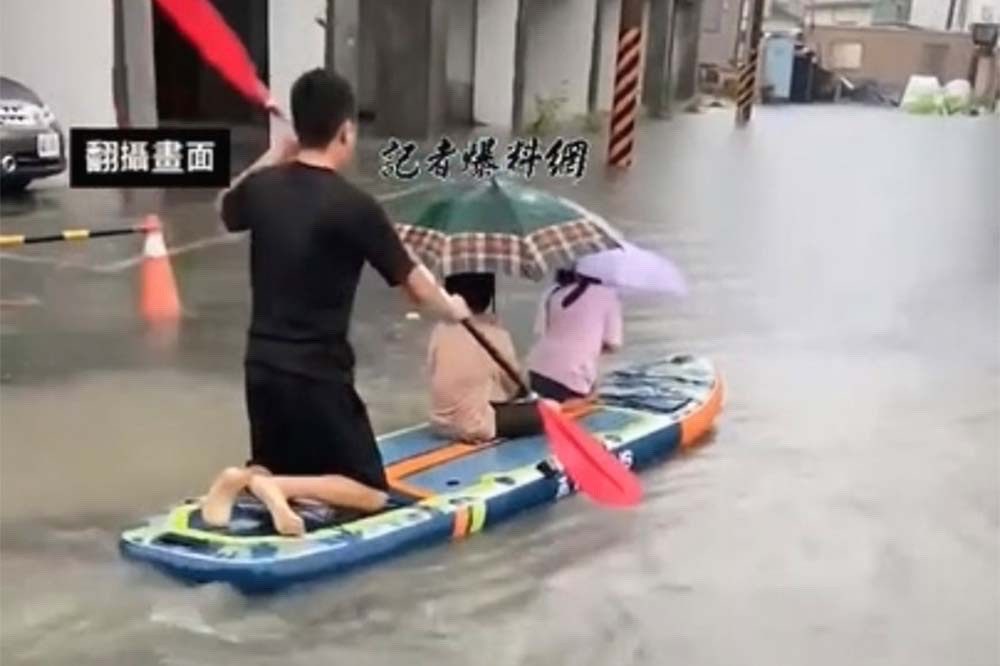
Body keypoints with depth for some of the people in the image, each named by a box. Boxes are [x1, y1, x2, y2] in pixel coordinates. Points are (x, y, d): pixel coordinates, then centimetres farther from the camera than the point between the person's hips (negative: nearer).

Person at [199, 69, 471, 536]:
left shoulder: (262, 187, 0)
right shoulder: (354, 207, -16)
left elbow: (227, 210, 27)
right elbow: (416, 288, -8)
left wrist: (274, 156, 24)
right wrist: (451, 308, 12)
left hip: (262, 367, 6)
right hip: (317, 377, -6)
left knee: (279, 465, 28)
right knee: (371, 493, 7)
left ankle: (247, 479, -4)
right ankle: (277, 486, -16)